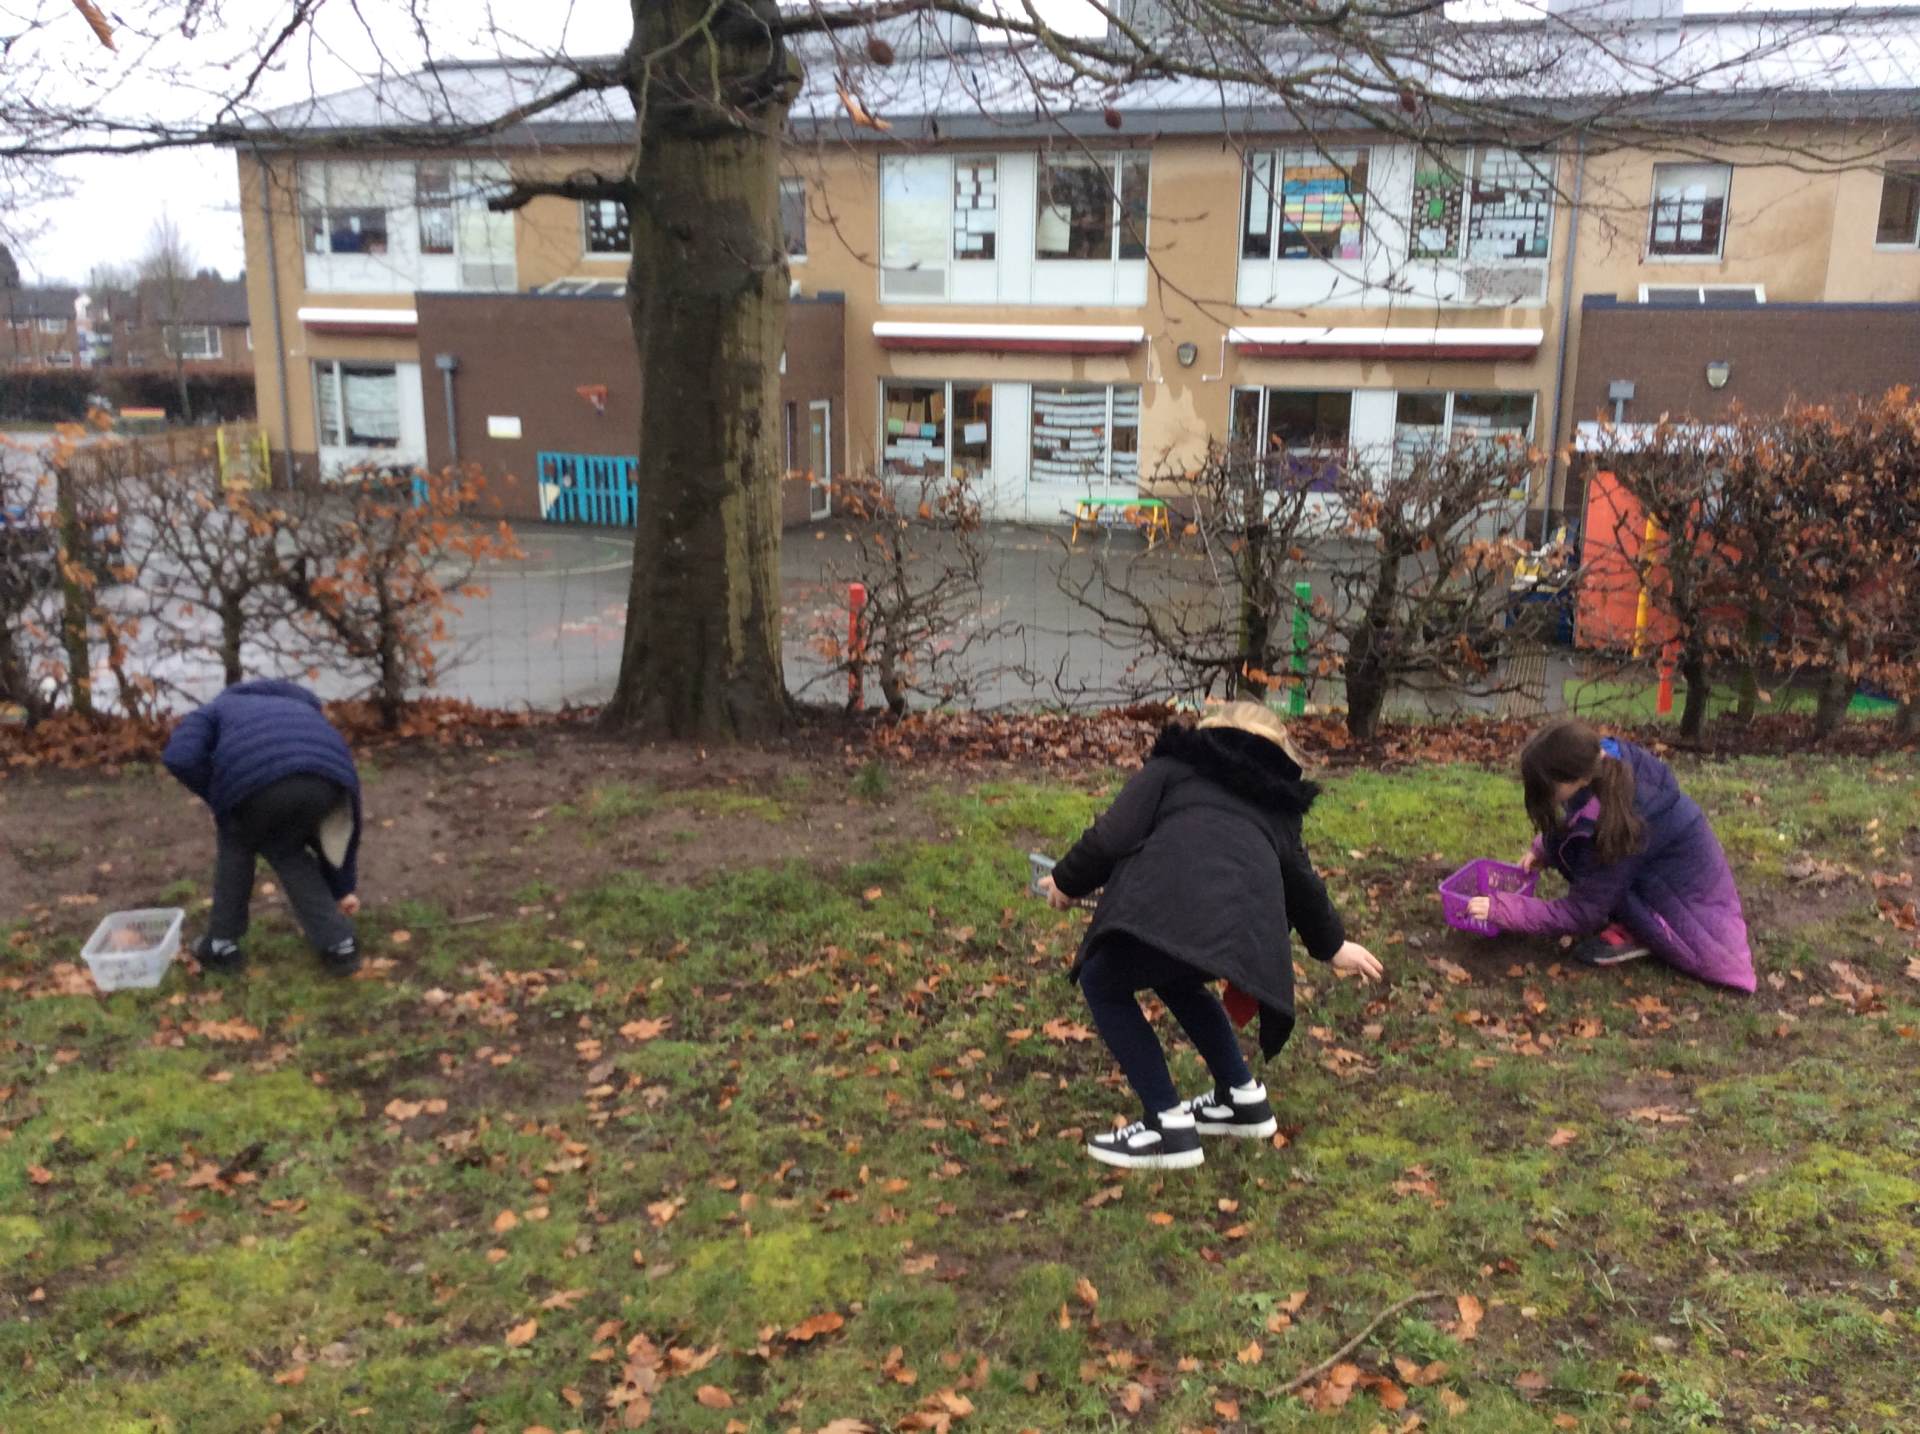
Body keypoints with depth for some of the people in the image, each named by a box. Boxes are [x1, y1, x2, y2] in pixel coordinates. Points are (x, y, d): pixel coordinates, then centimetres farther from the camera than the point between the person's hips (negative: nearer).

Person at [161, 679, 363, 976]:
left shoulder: (217, 709, 37)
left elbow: (180, 758, 11)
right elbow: (340, 820, 46)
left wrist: (219, 800, 28)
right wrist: (343, 888, 53)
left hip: (255, 778, -3)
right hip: (328, 777, 3)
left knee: (236, 846, 31)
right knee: (287, 850, 32)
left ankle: (221, 946, 38)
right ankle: (339, 946, 29)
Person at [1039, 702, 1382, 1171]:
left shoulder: (1175, 766, 25)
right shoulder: (1276, 798, 36)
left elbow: (1112, 838, 12)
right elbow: (1301, 878, 45)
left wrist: (1068, 881, 30)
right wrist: (1331, 944, 62)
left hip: (1171, 904, -5)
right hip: (1250, 925, 5)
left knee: (1102, 984, 21)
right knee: (1174, 979, 36)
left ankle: (1168, 1126, 15)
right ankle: (1243, 1099, 38)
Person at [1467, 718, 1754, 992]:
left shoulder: (1609, 824, -33)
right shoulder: (1609, 760, -13)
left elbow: (1580, 914, -23)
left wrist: (1500, 909, -20)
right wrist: (1543, 850, -1)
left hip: (1688, 906, -8)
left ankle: (1636, 935, -7)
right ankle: (1633, 923, 4)